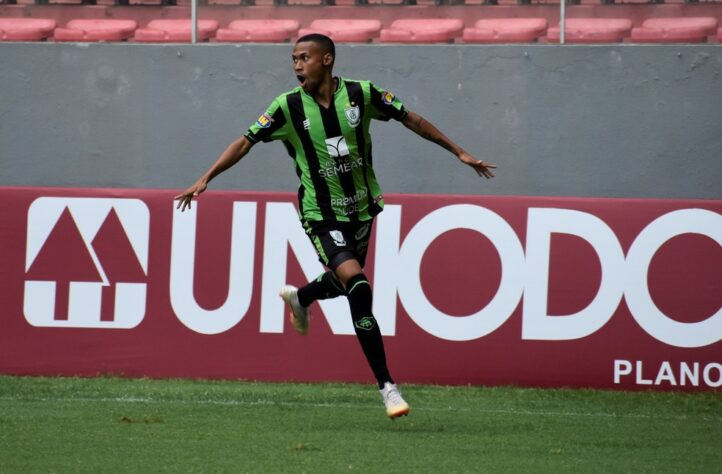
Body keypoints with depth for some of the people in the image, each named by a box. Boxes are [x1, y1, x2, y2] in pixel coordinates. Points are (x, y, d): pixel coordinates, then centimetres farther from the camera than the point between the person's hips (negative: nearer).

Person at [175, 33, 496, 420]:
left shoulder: (360, 94, -9)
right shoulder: (288, 107, -12)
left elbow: (410, 119, 1)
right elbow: (246, 142, -6)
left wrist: (459, 152, 4)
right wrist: (206, 179, -14)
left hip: (361, 209, 4)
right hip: (321, 216, -4)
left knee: (344, 283, 20)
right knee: (359, 288, -21)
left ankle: (299, 297, 58)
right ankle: (387, 386, -17)